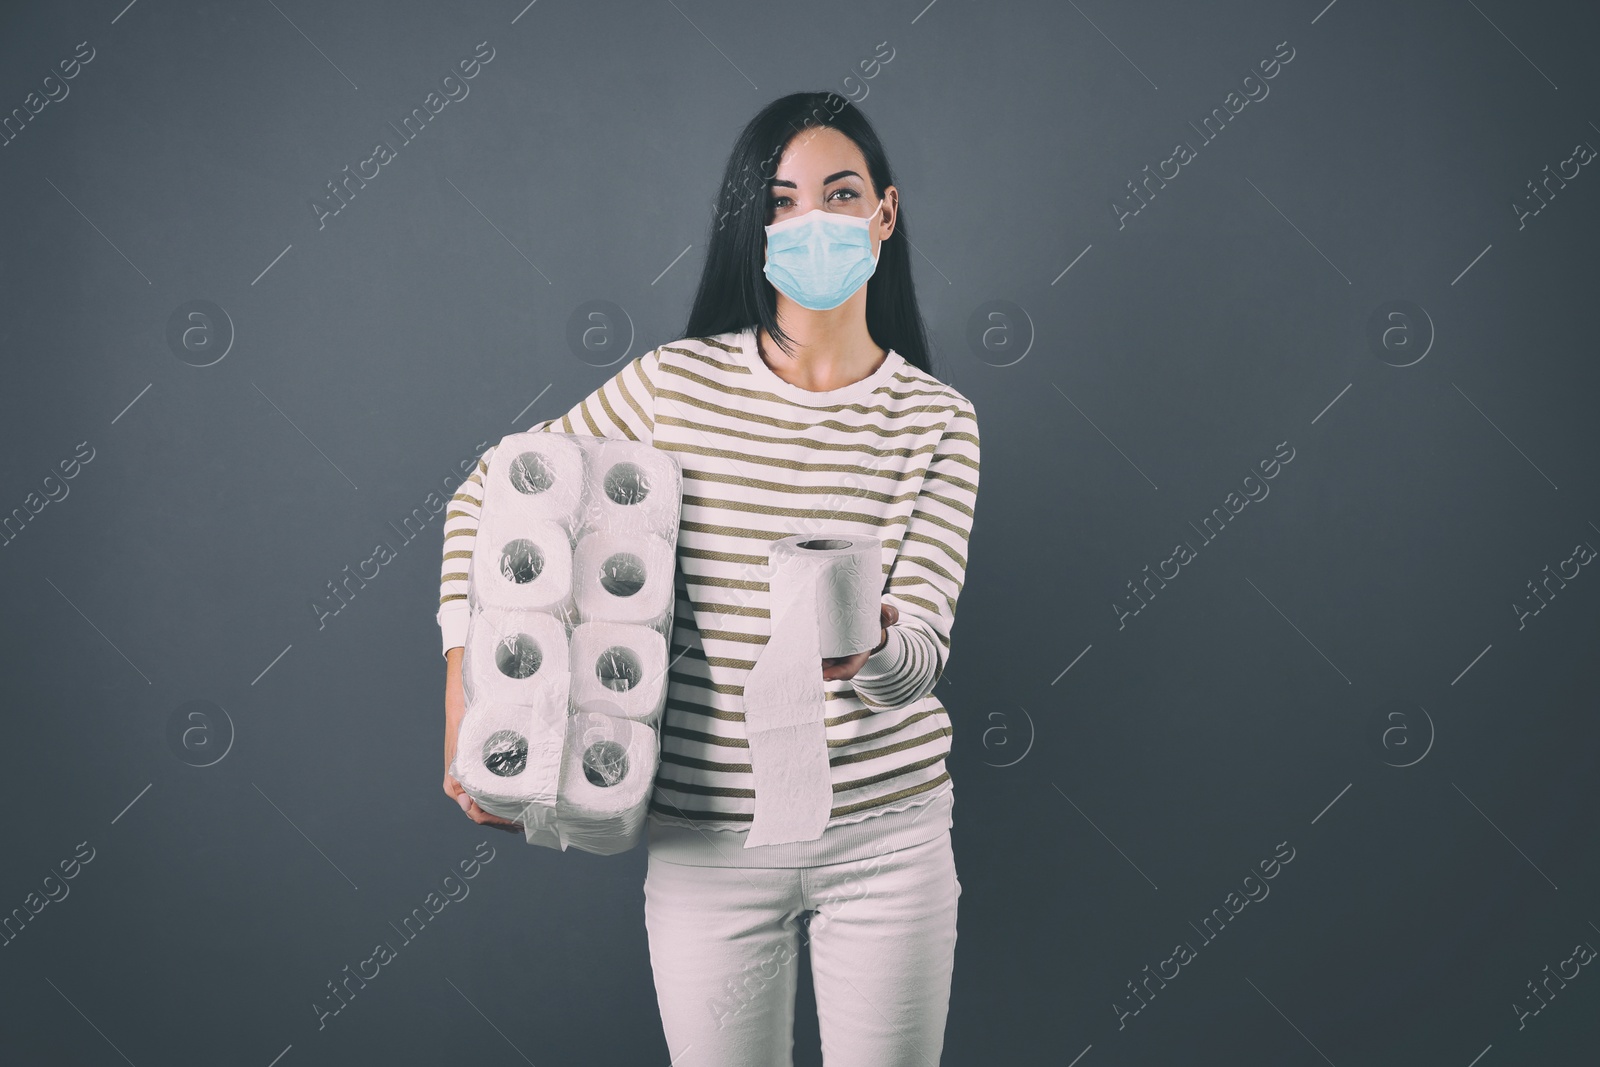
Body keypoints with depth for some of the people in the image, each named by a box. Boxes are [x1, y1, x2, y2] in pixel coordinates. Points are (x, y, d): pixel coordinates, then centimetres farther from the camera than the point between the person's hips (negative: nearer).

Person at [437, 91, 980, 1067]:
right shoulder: (680, 382, -3)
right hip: (709, 840, 0)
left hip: (887, 837, 1)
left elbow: (923, 648, -9)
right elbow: (487, 496, 6)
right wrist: (466, 695, -2)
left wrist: (864, 646, -33)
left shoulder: (938, 419, -1)